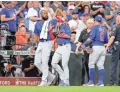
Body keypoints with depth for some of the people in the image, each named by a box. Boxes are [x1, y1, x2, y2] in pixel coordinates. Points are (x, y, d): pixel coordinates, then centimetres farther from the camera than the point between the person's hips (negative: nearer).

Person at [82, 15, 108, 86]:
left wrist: (84, 44, -13)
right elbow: (106, 41, 17)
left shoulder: (95, 27, -3)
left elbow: (91, 38, -15)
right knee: (101, 65, 6)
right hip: (103, 48, 6)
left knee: (91, 64, -1)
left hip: (96, 47, -6)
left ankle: (91, 82, -4)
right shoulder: (104, 29, 15)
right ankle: (101, 82, 0)